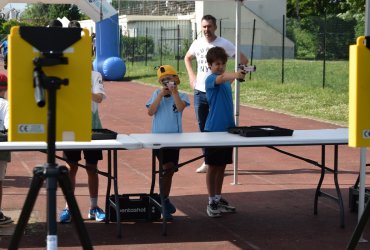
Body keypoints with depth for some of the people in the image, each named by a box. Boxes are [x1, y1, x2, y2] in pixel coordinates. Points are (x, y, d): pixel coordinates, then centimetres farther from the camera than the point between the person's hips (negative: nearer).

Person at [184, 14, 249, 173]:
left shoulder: (224, 44, -7)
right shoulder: (197, 43, 5)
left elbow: (244, 60, -5)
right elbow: (187, 58, 25)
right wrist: (191, 76, 13)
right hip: (200, 92, 4)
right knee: (203, 128, 9)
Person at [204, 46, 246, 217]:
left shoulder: (226, 81, 10)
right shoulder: (211, 79, -12)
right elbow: (221, 78, -37)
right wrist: (235, 74, -54)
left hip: (227, 128, 7)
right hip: (214, 129, -7)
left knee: (222, 166, 13)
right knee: (213, 166, 0)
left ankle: (218, 199, 23)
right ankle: (211, 202, 7)